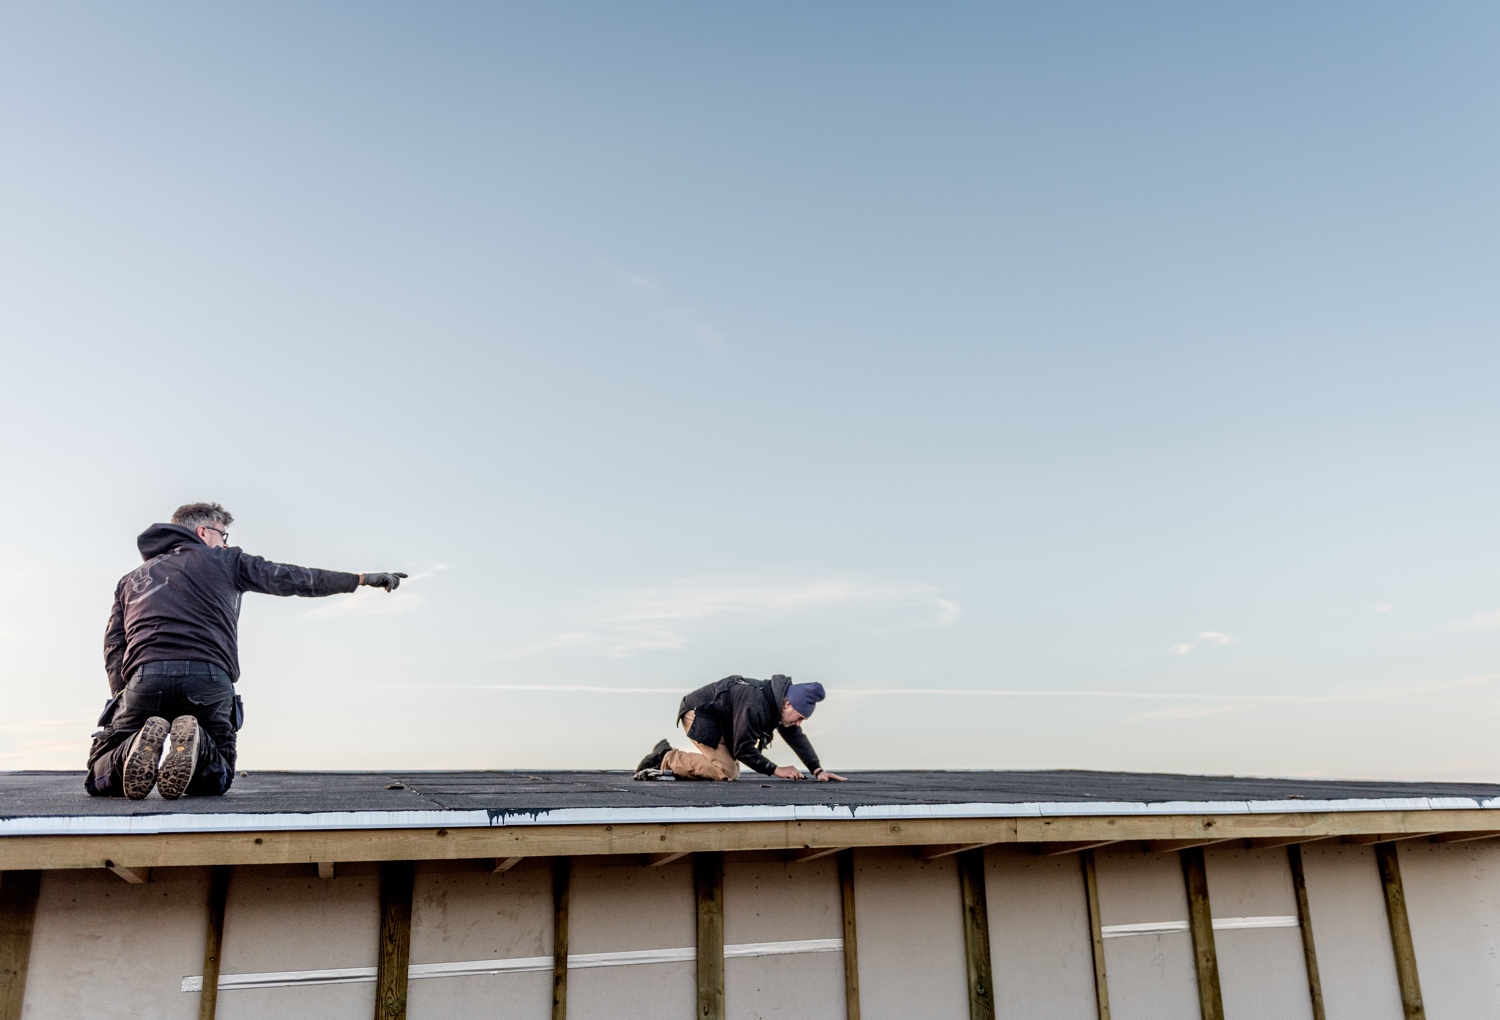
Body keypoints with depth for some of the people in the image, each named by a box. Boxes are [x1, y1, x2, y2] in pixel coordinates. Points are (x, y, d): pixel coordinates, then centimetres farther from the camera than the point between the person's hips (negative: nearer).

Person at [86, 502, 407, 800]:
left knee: (100, 778, 15)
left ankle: (136, 749, -20)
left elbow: (114, 649, 19)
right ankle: (195, 746, -19)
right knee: (216, 779, 16)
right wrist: (362, 578, 20)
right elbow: (292, 578, 16)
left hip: (146, 677, 2)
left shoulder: (131, 578, 28)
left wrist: (124, 699, 17)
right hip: (209, 680, -1)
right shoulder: (224, 560, 19)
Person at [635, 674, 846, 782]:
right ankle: (665, 759, -11)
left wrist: (817, 770, -1)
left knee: (732, 770, 4)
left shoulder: (778, 702, -2)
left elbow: (797, 738, 6)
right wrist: (777, 770, -20)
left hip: (716, 720, 10)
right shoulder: (754, 705, -31)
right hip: (698, 714, -10)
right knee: (725, 771, -20)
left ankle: (668, 756, 7)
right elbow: (744, 750, -26)